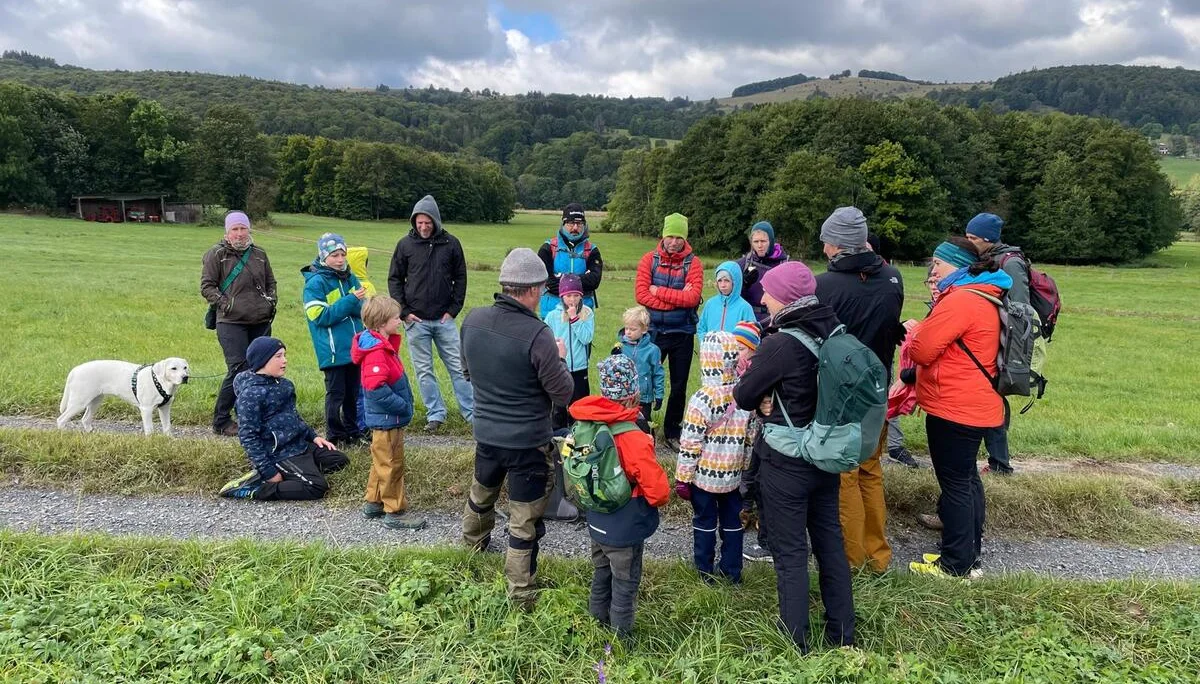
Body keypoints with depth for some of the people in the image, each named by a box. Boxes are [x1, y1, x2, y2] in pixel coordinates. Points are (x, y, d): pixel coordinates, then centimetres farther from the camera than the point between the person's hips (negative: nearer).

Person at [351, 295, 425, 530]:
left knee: (382, 462, 21)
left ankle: (373, 503, 35)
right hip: (387, 419, -10)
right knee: (392, 465, 1)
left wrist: (404, 403, 11)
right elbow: (376, 388, -32)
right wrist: (402, 406, -23)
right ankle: (395, 512, 13)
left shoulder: (384, 345, 8)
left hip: (387, 418, 10)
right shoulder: (376, 352, -24)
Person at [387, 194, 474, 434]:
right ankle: (435, 415, 16)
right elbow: (394, 279, 5)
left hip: (444, 319, 0)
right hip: (416, 320, 0)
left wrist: (454, 309, -1)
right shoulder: (405, 244, -1)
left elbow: (460, 278, 7)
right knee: (424, 371, 6)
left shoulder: (451, 244, 0)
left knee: (458, 366, 4)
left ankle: (471, 412, 12)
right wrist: (403, 311, -3)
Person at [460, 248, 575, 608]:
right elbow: (563, 394, -16)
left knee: (481, 493, 32)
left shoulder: (473, 320, -8)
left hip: (486, 433, 6)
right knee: (525, 522, 9)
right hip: (528, 442, -6)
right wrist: (559, 359, 0)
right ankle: (521, 594, 23)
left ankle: (473, 542, 59)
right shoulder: (536, 334, -26)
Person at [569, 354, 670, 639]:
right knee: (624, 584, 13)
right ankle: (620, 637, 30)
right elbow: (658, 491, -23)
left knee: (601, 575, 26)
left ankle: (597, 624, 44)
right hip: (625, 530, -6)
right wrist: (660, 498, -2)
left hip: (597, 523, 7)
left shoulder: (588, 423, -11)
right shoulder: (634, 439, -31)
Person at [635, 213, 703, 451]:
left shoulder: (693, 263, -3)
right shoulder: (649, 259, -2)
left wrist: (659, 291, -13)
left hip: (683, 334, 1)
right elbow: (641, 293, -13)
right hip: (654, 332, 0)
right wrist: (677, 299, -16)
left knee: (679, 386, 11)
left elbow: (693, 297, -16)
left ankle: (672, 433, 26)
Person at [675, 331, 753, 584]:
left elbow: (690, 444, -18)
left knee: (705, 522, 11)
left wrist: (682, 478, -8)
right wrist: (746, 466, 16)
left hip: (704, 474, -4)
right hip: (733, 474, 5)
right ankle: (732, 571, 29)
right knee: (732, 520, 17)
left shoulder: (703, 399, -22)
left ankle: (705, 572, 24)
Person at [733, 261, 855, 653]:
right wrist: (774, 396, -5)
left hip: (785, 463, -7)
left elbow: (744, 397, -14)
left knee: (791, 553, 6)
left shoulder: (780, 344, -24)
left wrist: (763, 394, 6)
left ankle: (795, 644, 18)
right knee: (830, 540, 18)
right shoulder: (833, 332, -1)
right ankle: (842, 635, 32)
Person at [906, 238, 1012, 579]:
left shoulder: (960, 301, -19)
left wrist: (913, 332, 0)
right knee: (967, 479, 18)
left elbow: (922, 351, -19)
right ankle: (970, 553, 30)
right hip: (974, 405, 10)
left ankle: (956, 563, 10)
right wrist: (923, 332, 7)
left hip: (954, 409, -10)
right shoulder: (983, 298, 13)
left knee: (954, 483, 0)